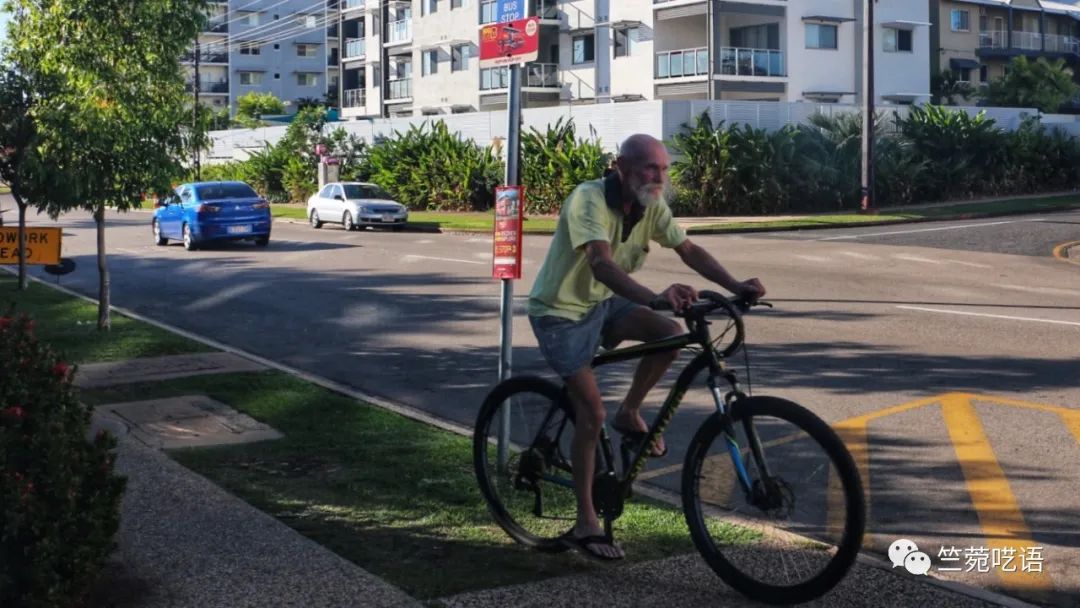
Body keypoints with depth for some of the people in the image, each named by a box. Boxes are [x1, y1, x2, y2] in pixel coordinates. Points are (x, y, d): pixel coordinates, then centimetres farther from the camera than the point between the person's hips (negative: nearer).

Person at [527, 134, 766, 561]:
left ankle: (629, 415, 5)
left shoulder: (652, 206, -7)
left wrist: (736, 287, -21)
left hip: (602, 303, 7)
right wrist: (655, 297, -58)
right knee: (592, 411, -12)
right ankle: (586, 525, -1)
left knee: (671, 333, -18)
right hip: (561, 312, -6)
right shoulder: (589, 200, -29)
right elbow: (601, 264, -43)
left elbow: (688, 250, -6)